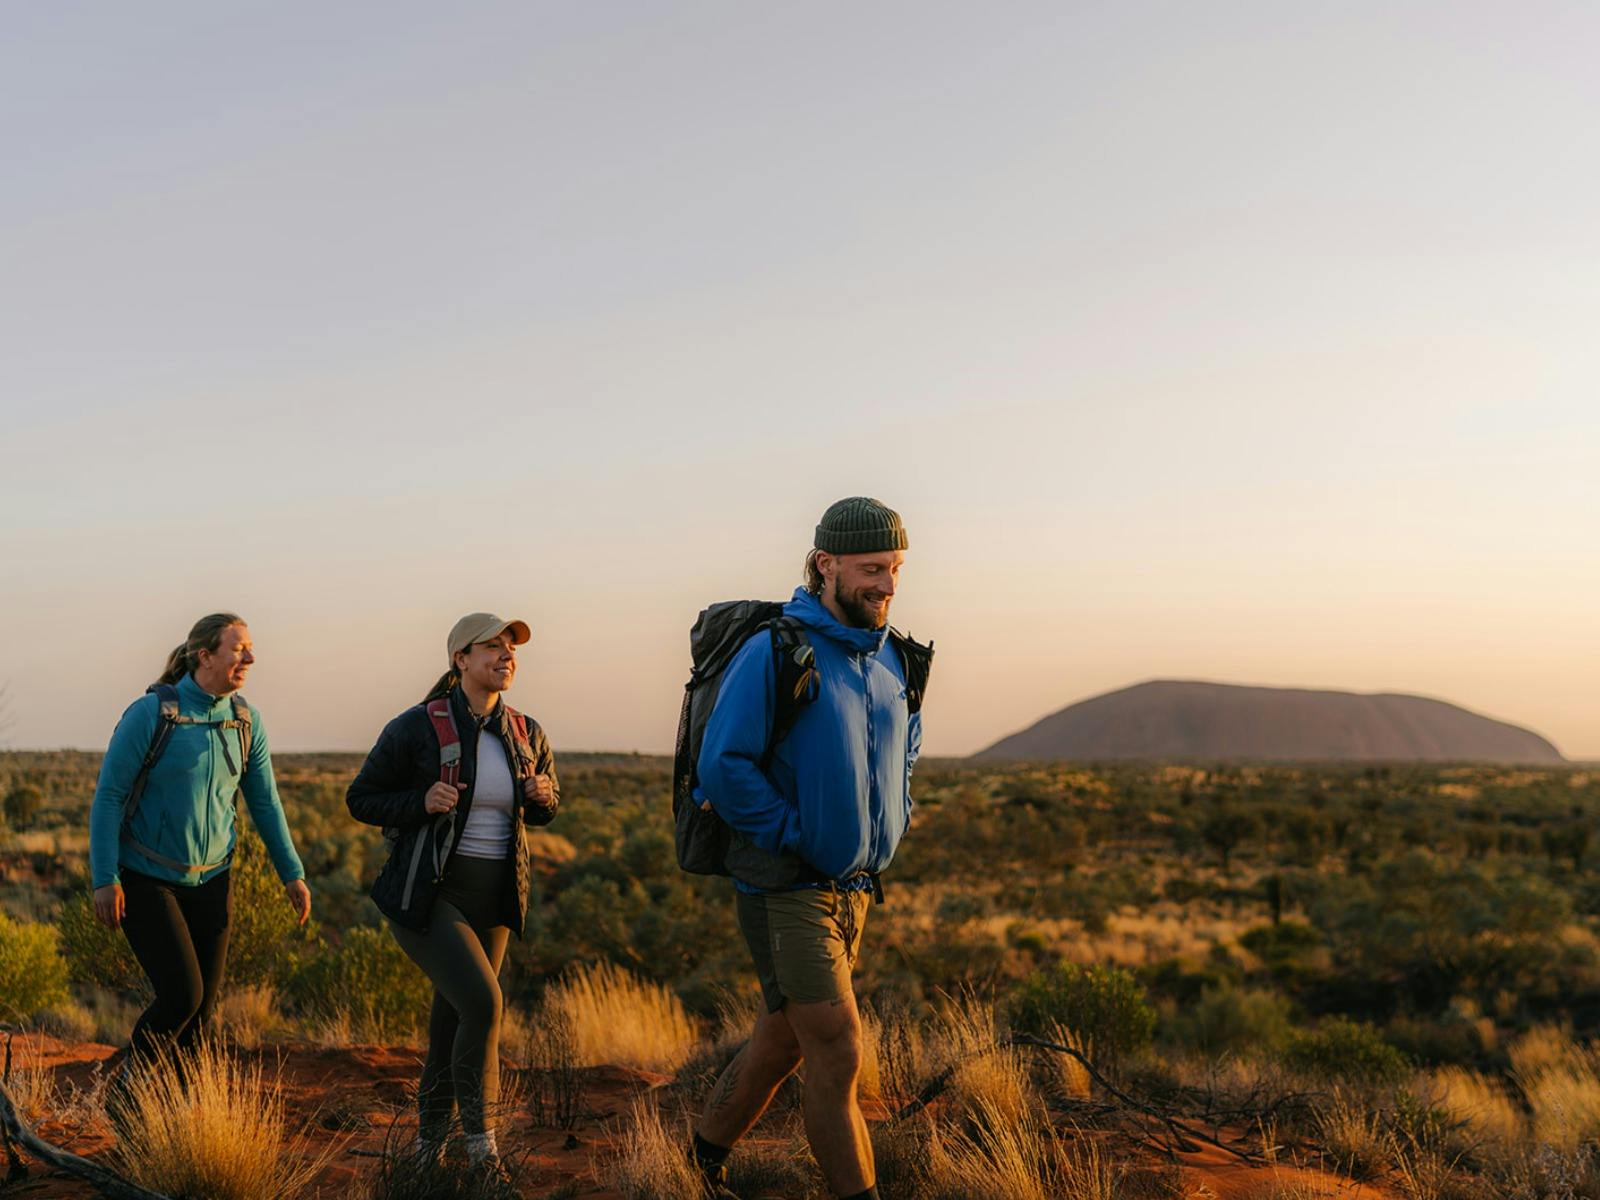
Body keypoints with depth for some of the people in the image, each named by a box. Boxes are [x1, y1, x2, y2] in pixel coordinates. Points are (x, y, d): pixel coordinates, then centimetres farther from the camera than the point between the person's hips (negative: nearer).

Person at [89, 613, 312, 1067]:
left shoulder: (246, 721, 0)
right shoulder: (150, 713, -15)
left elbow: (264, 802, 9)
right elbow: (108, 796, -12)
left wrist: (292, 874, 7)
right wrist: (104, 879, -17)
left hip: (211, 881, 5)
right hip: (147, 881, -5)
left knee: (202, 1008, 3)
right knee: (181, 994, -13)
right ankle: (129, 1090, 12)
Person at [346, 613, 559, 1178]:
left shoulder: (526, 734, 5)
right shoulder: (418, 728, -10)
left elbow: (544, 809, 19)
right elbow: (361, 799, -3)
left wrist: (542, 795, -5)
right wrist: (422, 802, -20)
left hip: (493, 899, 6)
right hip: (427, 894, -5)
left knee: (454, 1018, 11)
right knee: (482, 1002, -20)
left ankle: (429, 1140, 27)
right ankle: (480, 1140, -4)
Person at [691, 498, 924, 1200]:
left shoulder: (889, 660, 8)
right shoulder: (774, 653, -16)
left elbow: (904, 743, 27)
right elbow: (722, 767, -20)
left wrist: (890, 821, 14)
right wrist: (796, 839, -17)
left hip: (852, 885, 8)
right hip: (783, 884, -8)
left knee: (783, 1041, 17)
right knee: (838, 1051, -11)